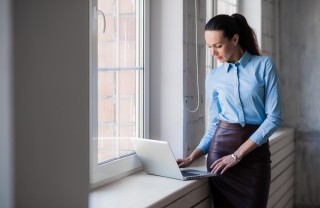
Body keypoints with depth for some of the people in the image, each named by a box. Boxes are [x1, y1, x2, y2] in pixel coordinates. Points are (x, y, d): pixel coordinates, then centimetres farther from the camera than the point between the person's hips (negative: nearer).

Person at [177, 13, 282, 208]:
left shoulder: (264, 65, -3)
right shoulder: (213, 77, 7)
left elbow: (274, 117, -9)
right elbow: (214, 124, 12)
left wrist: (238, 154, -13)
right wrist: (192, 157, -2)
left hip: (255, 152, -2)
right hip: (220, 149, 2)